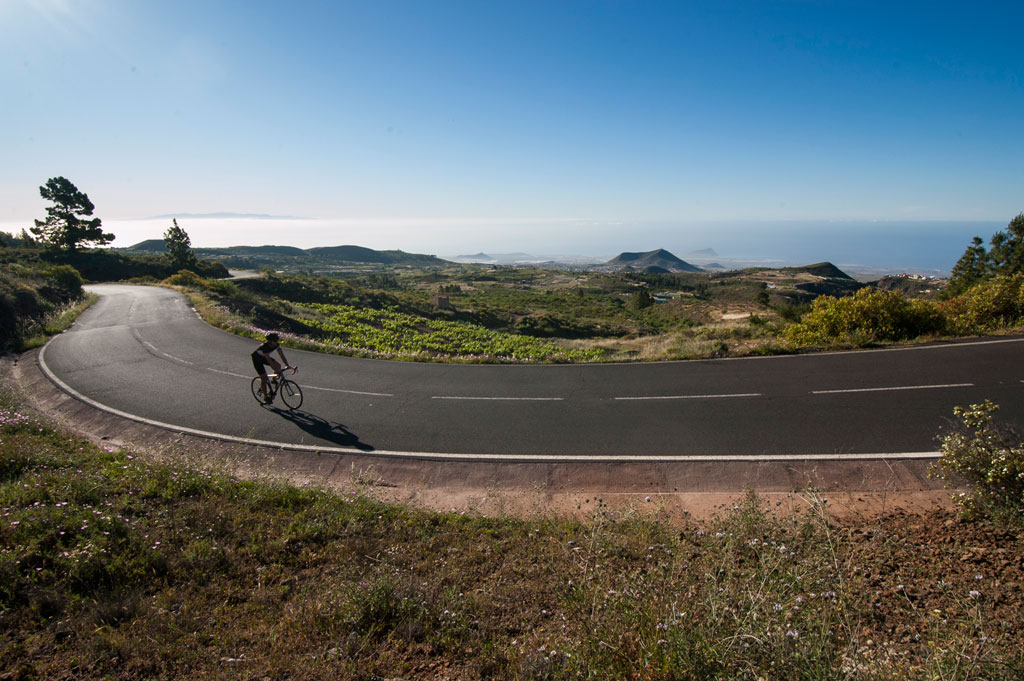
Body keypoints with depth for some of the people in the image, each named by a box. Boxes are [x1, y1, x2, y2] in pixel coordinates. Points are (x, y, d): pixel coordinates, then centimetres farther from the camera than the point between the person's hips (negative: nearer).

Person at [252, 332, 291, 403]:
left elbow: (282, 355, -22)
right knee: (264, 378, -10)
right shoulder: (264, 346, -37)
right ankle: (266, 397, 2)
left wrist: (287, 365, -35)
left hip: (264, 357, 6)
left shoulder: (277, 345, -20)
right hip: (257, 358, -6)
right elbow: (269, 360, -43)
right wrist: (276, 369, -50)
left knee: (278, 365, -18)